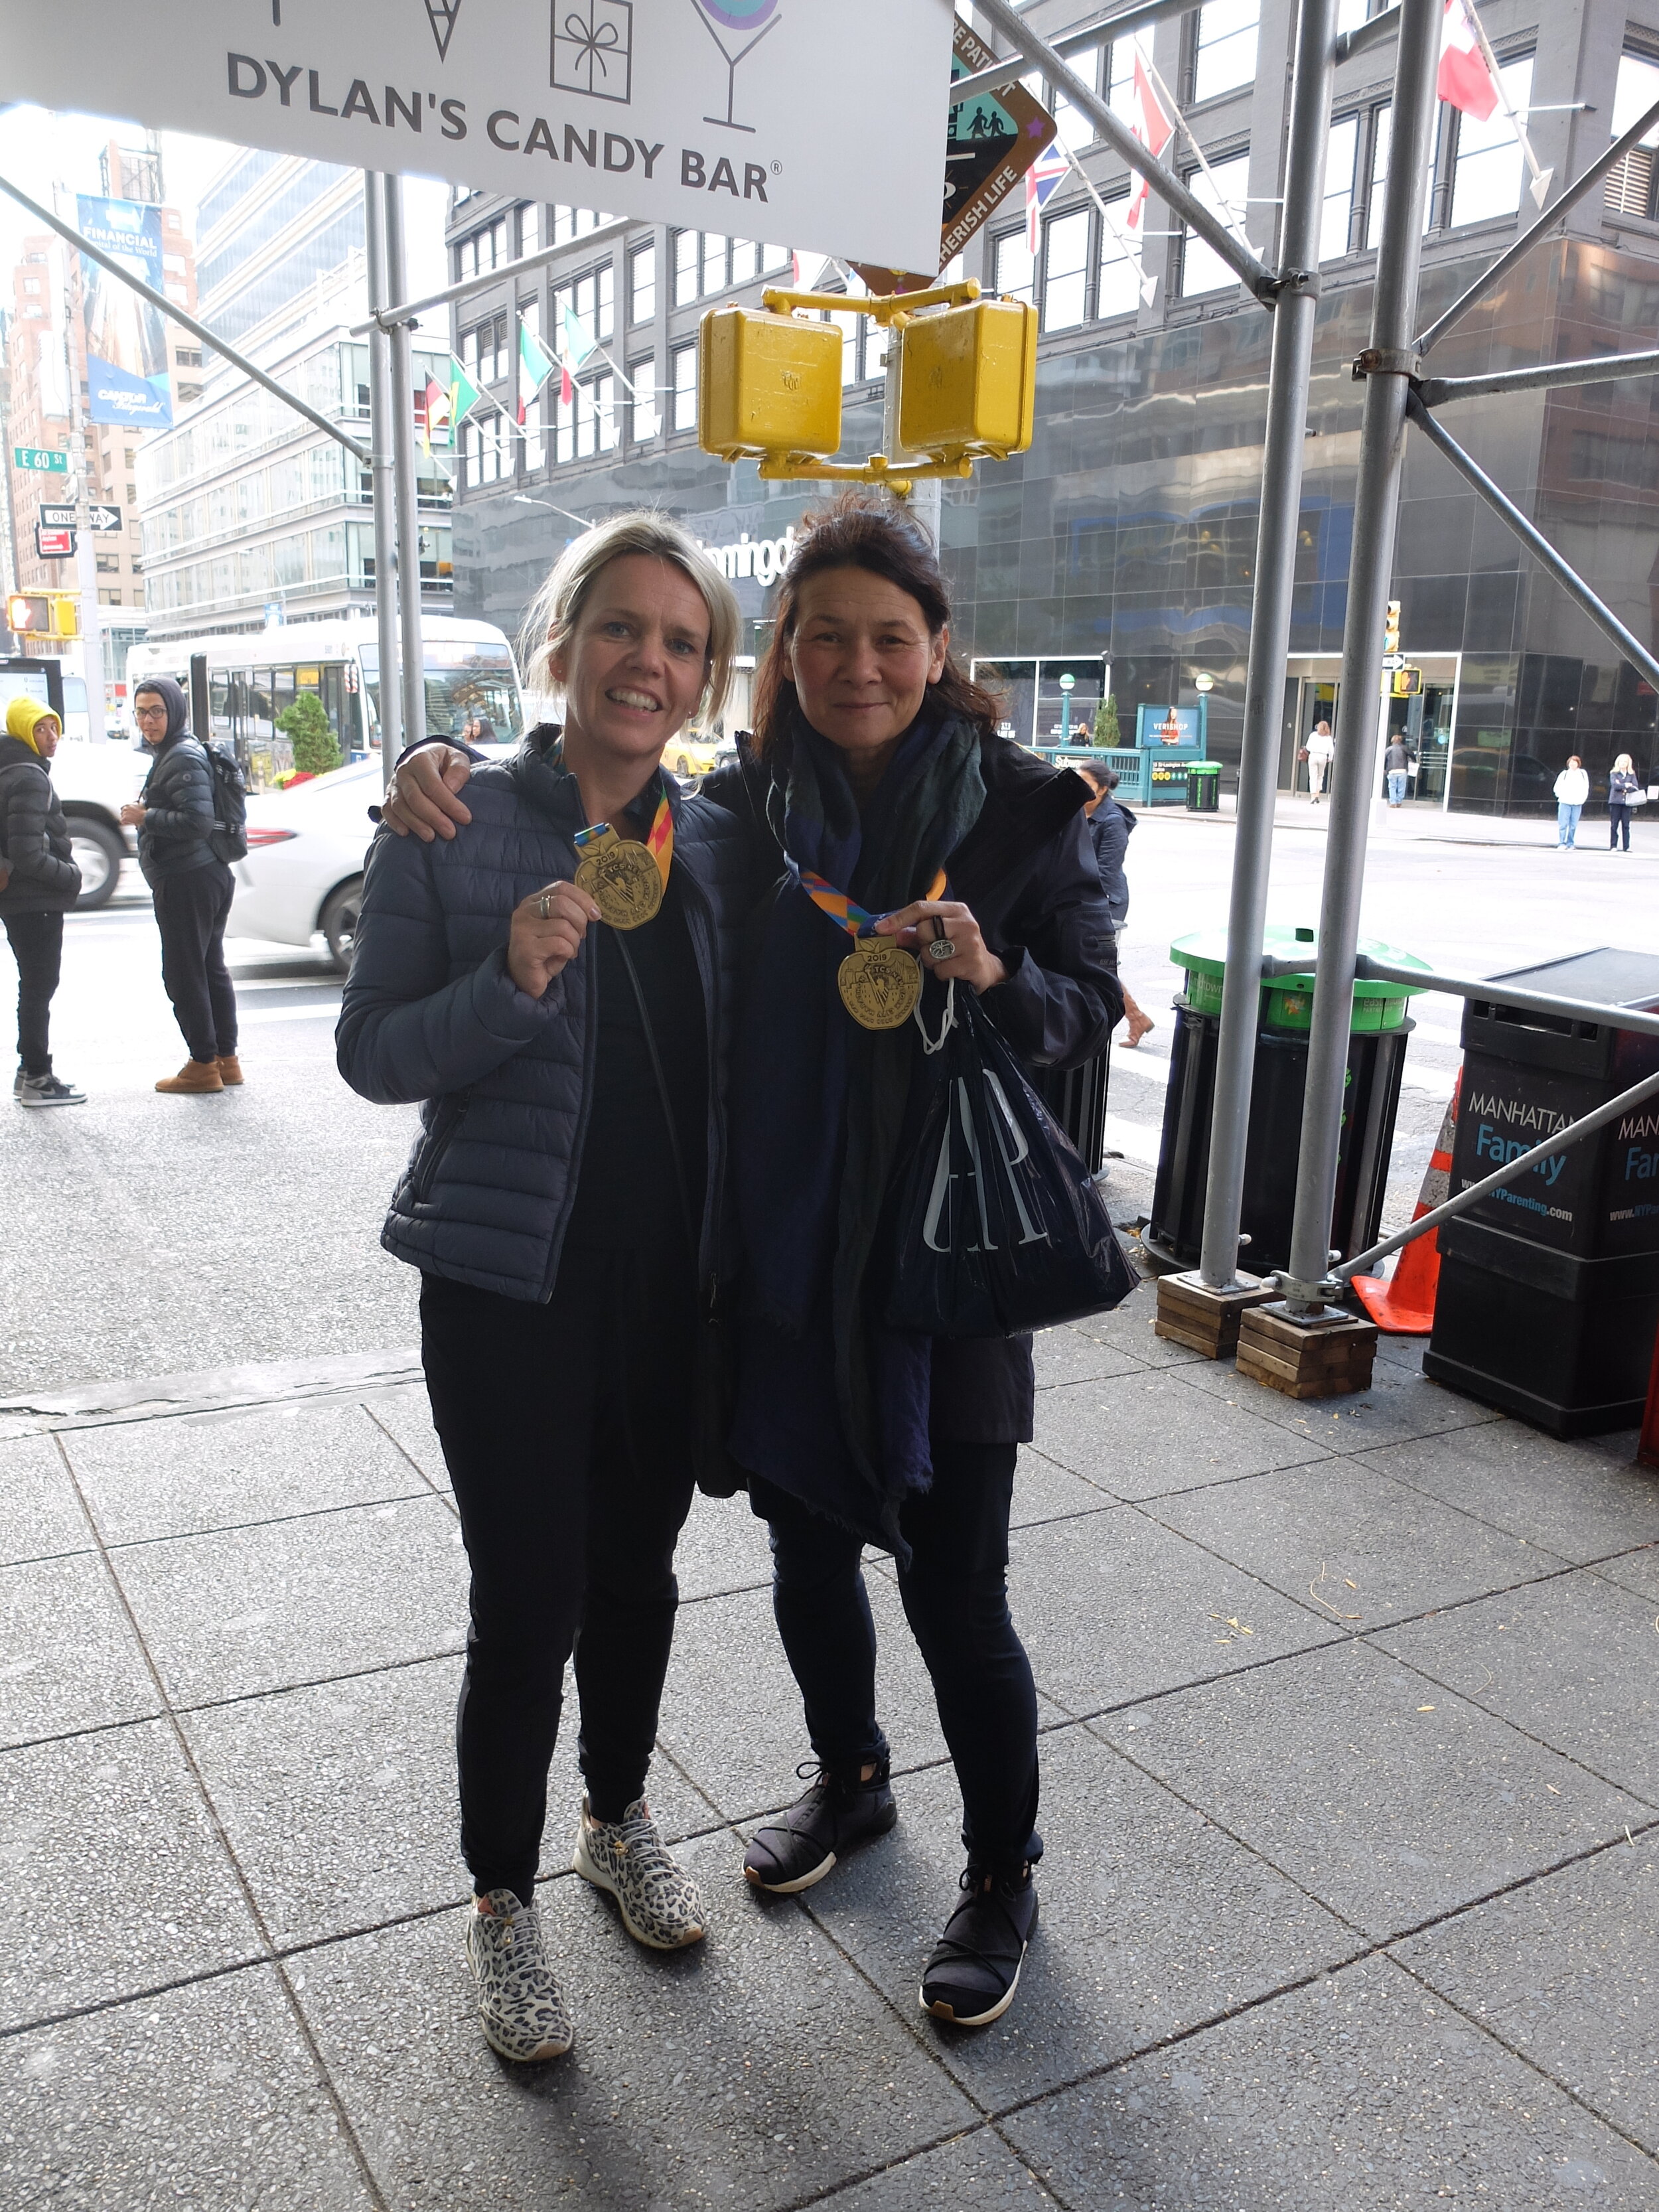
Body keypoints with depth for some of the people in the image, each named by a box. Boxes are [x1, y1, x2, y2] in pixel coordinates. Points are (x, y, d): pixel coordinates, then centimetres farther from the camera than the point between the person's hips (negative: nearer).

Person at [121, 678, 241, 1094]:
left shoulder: (182, 759, -16)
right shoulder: (171, 754, 17)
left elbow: (197, 821, -25)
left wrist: (146, 818, -15)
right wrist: (149, 816, 11)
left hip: (186, 882, -11)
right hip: (211, 874, 11)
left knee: (183, 973, -4)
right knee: (211, 968, 14)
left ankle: (203, 1065, 0)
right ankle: (226, 1060, 20)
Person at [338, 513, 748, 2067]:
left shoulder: (718, 844, 3)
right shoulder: (452, 828, -8)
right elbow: (373, 1053, -8)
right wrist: (511, 977, -24)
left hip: (675, 1281, 4)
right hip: (508, 1282, -4)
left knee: (637, 1569, 18)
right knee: (529, 1602, 3)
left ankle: (618, 1822, 43)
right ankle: (501, 1903, 28)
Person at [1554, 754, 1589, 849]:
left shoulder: (1583, 774, 9)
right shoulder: (1564, 774, 4)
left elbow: (1586, 788, 14)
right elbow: (1557, 787, 8)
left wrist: (1582, 799, 5)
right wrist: (1561, 796, -3)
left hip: (1577, 804, 2)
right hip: (1565, 803, -2)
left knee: (1573, 825, 2)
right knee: (1563, 824, -8)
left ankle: (1570, 844, 7)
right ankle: (1561, 843, -7)